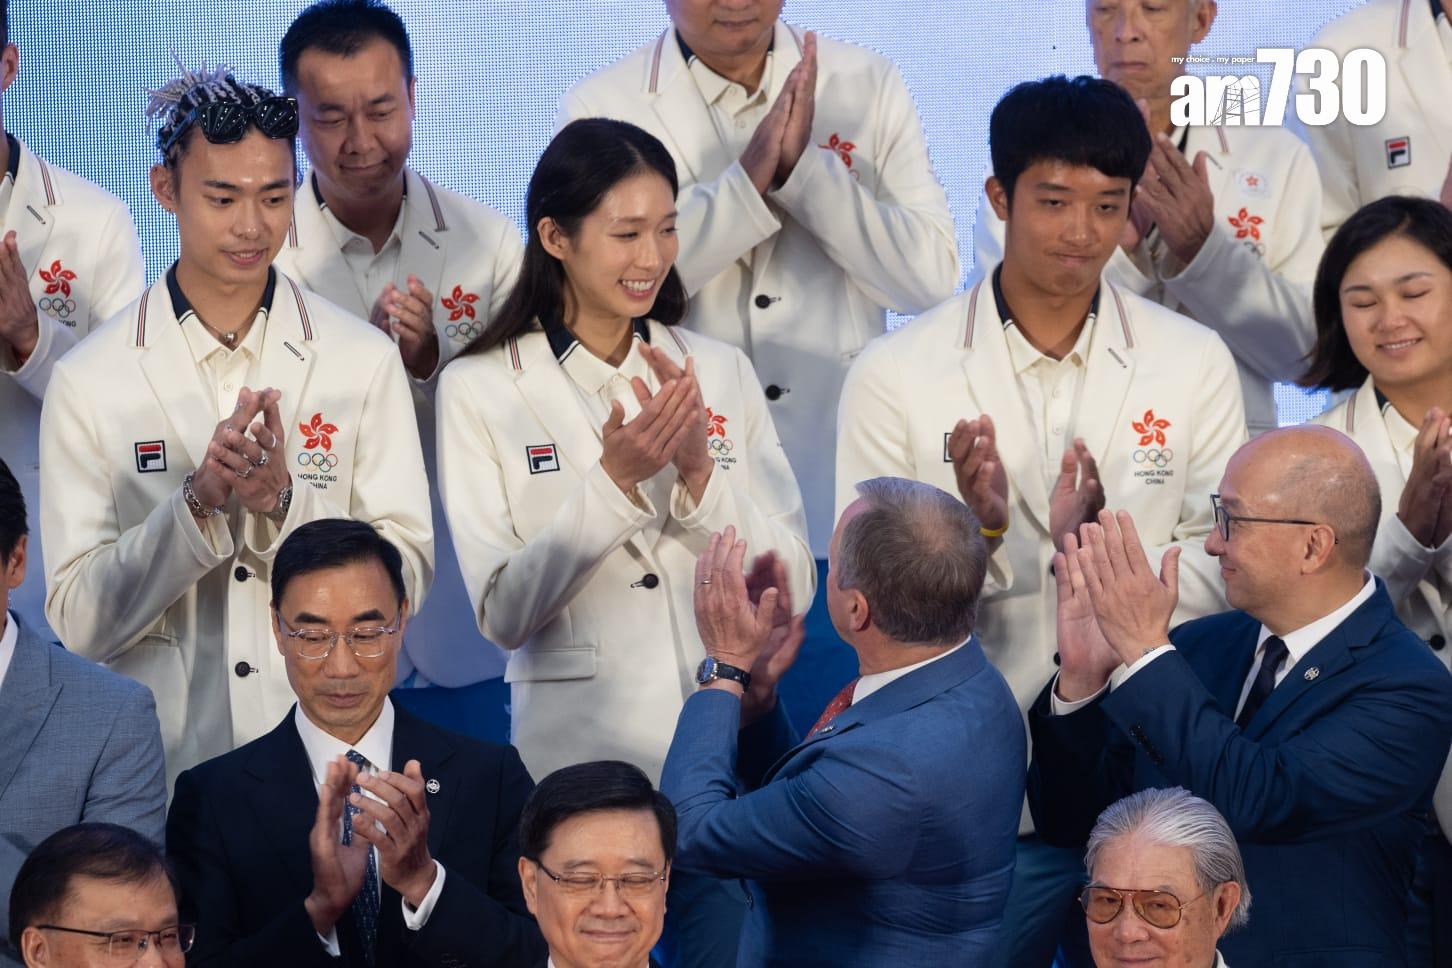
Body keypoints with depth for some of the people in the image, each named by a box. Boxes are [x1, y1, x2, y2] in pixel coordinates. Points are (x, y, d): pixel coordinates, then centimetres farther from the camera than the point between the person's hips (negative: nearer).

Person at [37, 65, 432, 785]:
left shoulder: (365, 362, 1)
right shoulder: (89, 381, -1)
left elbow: (406, 580, -2)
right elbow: (77, 621, -5)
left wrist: (284, 502, -17)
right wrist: (197, 504, -18)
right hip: (163, 763, -1)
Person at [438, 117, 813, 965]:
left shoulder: (723, 373, 6)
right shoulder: (480, 389, -1)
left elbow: (794, 588, 0)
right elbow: (503, 612, -9)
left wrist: (699, 470, -14)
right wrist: (616, 478, -19)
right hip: (575, 758, -2)